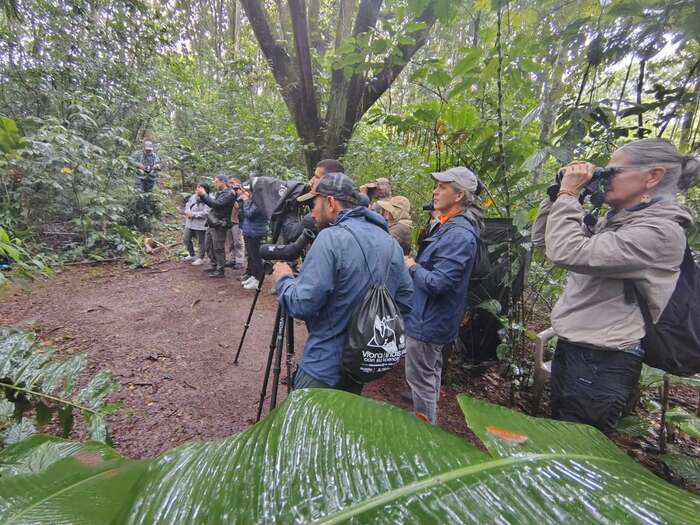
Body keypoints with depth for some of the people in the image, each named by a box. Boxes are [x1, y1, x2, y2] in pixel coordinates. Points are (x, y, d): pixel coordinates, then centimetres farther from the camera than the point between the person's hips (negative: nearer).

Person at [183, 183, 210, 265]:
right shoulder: (194, 196, 7)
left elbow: (206, 213, -24)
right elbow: (187, 205, 16)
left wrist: (193, 214, -19)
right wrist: (187, 212, -5)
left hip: (200, 224, -8)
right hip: (189, 223, 8)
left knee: (201, 242, 4)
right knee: (186, 239, 17)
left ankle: (200, 258, 19)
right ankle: (191, 255, 36)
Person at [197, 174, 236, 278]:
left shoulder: (229, 194, -14)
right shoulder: (220, 193, 16)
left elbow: (216, 204, -25)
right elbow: (212, 204, 22)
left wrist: (204, 194, -18)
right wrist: (202, 195, 10)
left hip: (219, 225, -9)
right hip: (212, 224, 9)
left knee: (218, 249, -3)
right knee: (211, 247, 17)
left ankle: (220, 271, 5)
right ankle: (214, 266, 29)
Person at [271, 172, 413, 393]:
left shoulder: (331, 238, -21)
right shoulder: (390, 241, 1)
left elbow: (302, 304, -22)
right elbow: (405, 301, 5)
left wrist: (283, 279, -4)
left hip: (325, 367, -7)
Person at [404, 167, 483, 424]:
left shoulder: (459, 234, -25)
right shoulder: (450, 226, 8)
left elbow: (437, 282, -28)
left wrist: (412, 267, -13)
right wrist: (416, 264, 0)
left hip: (427, 322, -11)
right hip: (432, 318, 11)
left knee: (421, 382, 6)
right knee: (430, 375, 25)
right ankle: (428, 423, 46)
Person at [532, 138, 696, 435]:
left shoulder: (660, 231, -18)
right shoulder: (614, 221, 9)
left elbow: (566, 252, -30)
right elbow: (541, 238, 11)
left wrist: (568, 194, -18)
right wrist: (559, 192, 0)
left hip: (603, 362, -9)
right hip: (571, 347, 9)